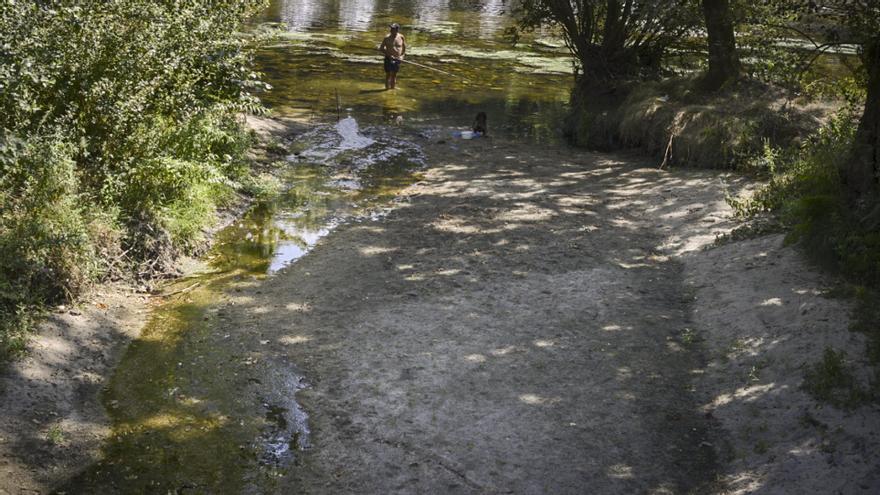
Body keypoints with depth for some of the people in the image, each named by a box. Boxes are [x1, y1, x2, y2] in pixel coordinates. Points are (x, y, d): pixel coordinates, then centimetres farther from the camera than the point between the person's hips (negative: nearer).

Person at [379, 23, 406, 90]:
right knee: (388, 74, -3)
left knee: (394, 74, 6)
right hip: (389, 59, -2)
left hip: (397, 59, 2)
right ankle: (387, 88, 1)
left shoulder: (401, 37, 2)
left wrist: (402, 56, 2)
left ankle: (393, 88, 13)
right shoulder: (387, 38, -6)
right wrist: (388, 55, -14)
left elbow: (404, 47, 15)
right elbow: (381, 48, -3)